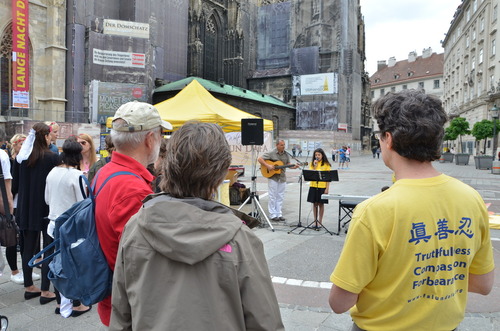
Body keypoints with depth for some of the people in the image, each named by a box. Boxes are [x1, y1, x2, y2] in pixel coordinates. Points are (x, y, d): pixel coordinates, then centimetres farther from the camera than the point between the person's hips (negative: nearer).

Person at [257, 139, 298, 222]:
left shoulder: (286, 154, 7)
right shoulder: (271, 153, -8)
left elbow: (288, 164, 11)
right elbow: (259, 159, -11)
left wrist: (294, 167, -10)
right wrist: (267, 165, -21)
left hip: (282, 178, 5)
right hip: (273, 177, -5)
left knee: (280, 197, 9)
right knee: (273, 196, 1)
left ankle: (279, 214, 18)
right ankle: (273, 215, 9)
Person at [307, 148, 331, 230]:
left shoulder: (326, 164, -1)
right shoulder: (312, 164, 6)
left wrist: (327, 188, -8)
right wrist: (315, 165, -12)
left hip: (322, 187, -2)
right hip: (313, 186, 2)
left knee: (321, 204, 4)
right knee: (315, 203, 8)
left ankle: (320, 222, 13)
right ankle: (315, 221, 18)